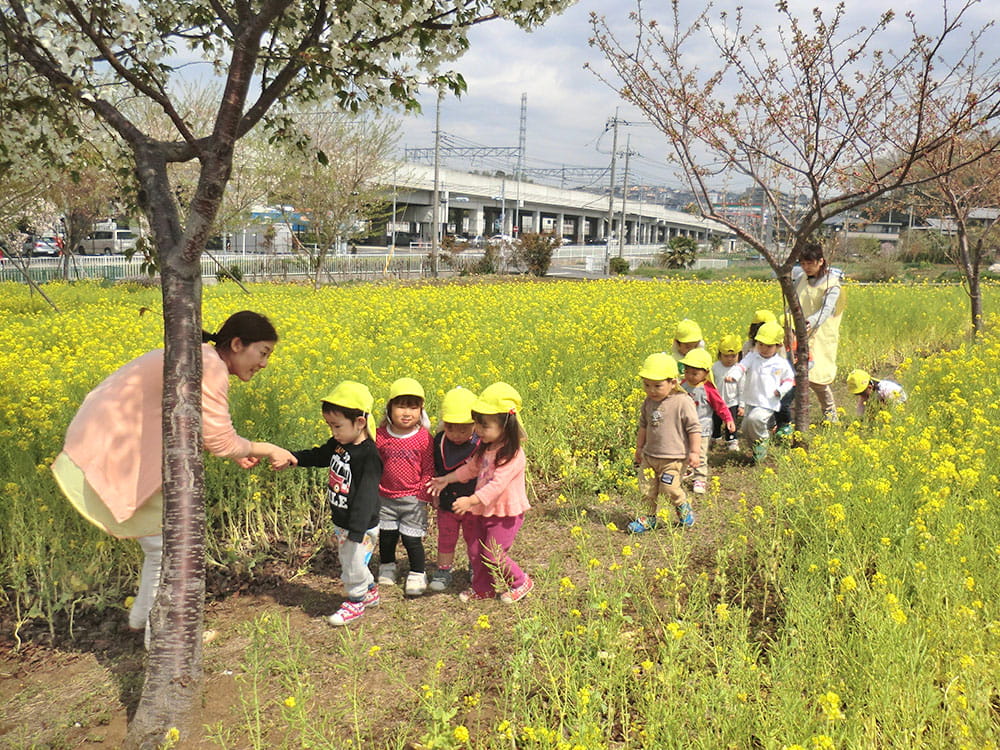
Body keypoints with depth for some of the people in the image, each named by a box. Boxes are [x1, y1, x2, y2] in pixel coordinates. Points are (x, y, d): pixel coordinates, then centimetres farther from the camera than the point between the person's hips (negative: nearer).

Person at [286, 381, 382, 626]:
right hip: (340, 522, 9)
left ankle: (356, 601, 33)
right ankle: (370, 591, 45)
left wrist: (356, 532, -32)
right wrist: (290, 457, 3)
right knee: (347, 562, 24)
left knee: (353, 565, 9)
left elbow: (366, 496, -31)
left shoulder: (369, 455, -28)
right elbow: (317, 456, 18)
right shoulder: (338, 444, -2)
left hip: (361, 526, -9)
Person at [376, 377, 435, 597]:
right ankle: (386, 568, 40)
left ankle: (418, 574, 22)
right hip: (385, 498, 3)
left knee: (412, 539, 3)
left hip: (413, 499, -3)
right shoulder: (380, 436, -5)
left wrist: (423, 497, -7)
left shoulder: (424, 438, -10)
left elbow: (429, 470, -5)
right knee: (386, 537, 16)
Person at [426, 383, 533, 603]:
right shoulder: (485, 446, 2)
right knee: (476, 550, 13)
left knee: (493, 554, -2)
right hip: (483, 510, 8)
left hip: (505, 513, -8)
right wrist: (446, 479, 12)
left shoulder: (512, 454, -25)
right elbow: (471, 468, 17)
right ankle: (483, 588, 33)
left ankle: (520, 583, 22)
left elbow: (497, 484, -31)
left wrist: (471, 501, -37)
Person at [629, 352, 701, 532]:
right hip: (650, 456, 6)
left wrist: (695, 452, -12)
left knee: (669, 488, -8)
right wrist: (639, 448, 22)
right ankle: (649, 518, 23)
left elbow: (694, 428, -10)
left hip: (674, 458, -6)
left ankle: (683, 507, 22)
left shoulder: (683, 403, -15)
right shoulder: (649, 403, 4)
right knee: (646, 488, 6)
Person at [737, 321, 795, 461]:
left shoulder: (782, 364, -1)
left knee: (754, 419, -30)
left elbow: (789, 380, 13)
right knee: (746, 432, 7)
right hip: (750, 402, 4)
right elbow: (741, 367, -17)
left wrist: (781, 390, -7)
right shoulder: (752, 357, 0)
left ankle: (762, 442, -4)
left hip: (768, 404, -4)